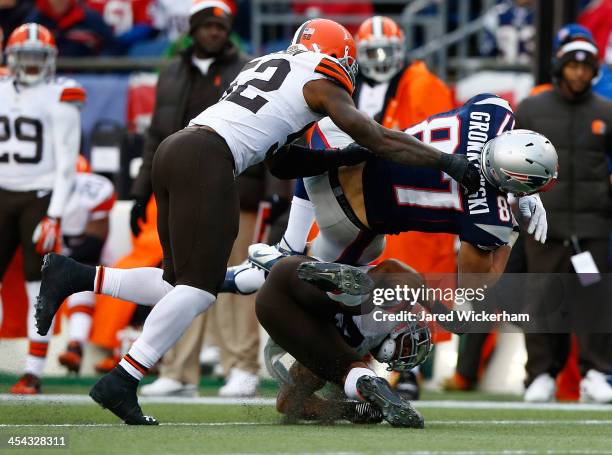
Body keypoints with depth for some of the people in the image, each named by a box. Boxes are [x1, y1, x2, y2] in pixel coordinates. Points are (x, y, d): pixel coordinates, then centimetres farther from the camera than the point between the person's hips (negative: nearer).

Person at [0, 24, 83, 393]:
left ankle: (34, 373, 1)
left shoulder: (59, 97, -5)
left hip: (40, 196, -5)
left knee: (38, 289, -3)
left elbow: (66, 163, -8)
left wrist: (54, 216, -14)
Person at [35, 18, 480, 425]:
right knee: (200, 287, -8)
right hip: (207, 160, -8)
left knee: (182, 286, 12)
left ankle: (74, 276, 4)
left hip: (172, 152, 8)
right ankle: (121, 383, -15)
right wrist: (447, 161, 8)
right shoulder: (321, 85, 8)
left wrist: (339, 157, 31)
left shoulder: (266, 64, 30)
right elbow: (378, 139, 5)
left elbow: (280, 154, 32)